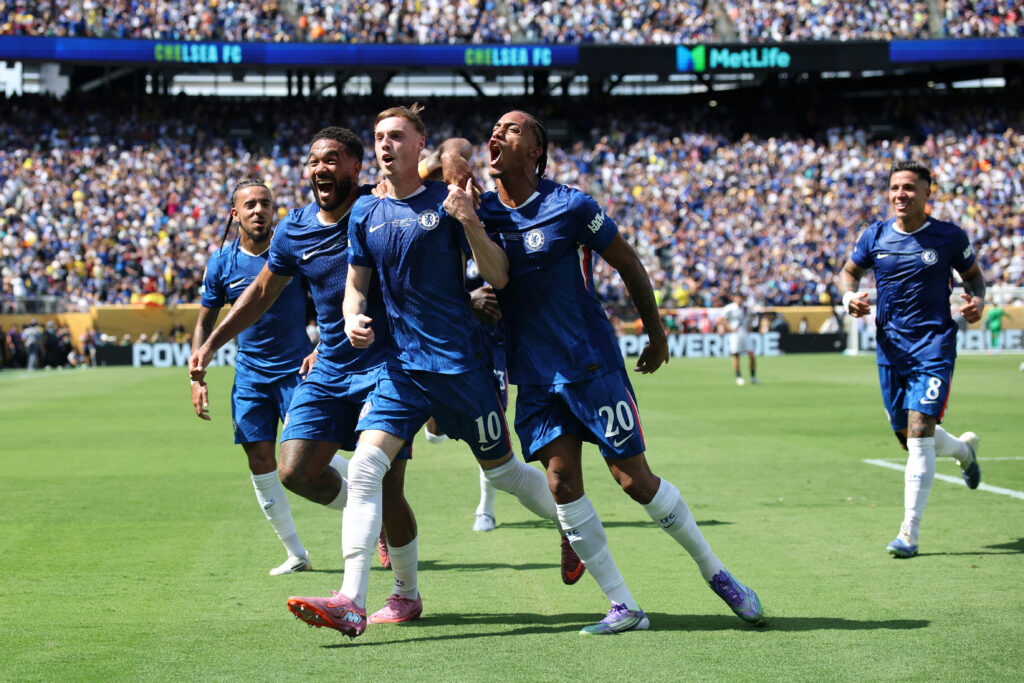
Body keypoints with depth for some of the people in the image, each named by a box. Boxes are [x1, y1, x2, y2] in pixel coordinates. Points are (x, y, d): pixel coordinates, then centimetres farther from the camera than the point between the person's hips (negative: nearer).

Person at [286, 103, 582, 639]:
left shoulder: (447, 201, -6)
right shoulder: (366, 213, 7)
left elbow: (498, 278, -9)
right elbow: (356, 285, 17)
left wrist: (470, 222, -24)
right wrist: (354, 319, -5)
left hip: (461, 361, -3)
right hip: (401, 366, 4)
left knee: (503, 471, 10)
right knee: (364, 469, -14)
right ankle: (352, 604, -19)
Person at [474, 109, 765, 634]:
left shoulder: (570, 208, -11)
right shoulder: (481, 212, 2)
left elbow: (629, 265, 0)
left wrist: (657, 335, 7)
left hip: (592, 363, -4)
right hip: (534, 374, 4)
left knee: (634, 479, -3)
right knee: (562, 483, -5)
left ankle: (715, 572, 17)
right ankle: (624, 608, 2)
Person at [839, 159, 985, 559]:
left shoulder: (949, 237, -4)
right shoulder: (875, 236, 2)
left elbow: (973, 274, 10)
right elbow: (849, 271, 16)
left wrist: (977, 301, -11)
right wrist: (849, 296, -6)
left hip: (934, 344, -4)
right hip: (891, 347, 4)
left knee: (919, 434, -15)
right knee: (907, 437, 13)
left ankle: (910, 532, -9)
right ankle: (964, 448, 48)